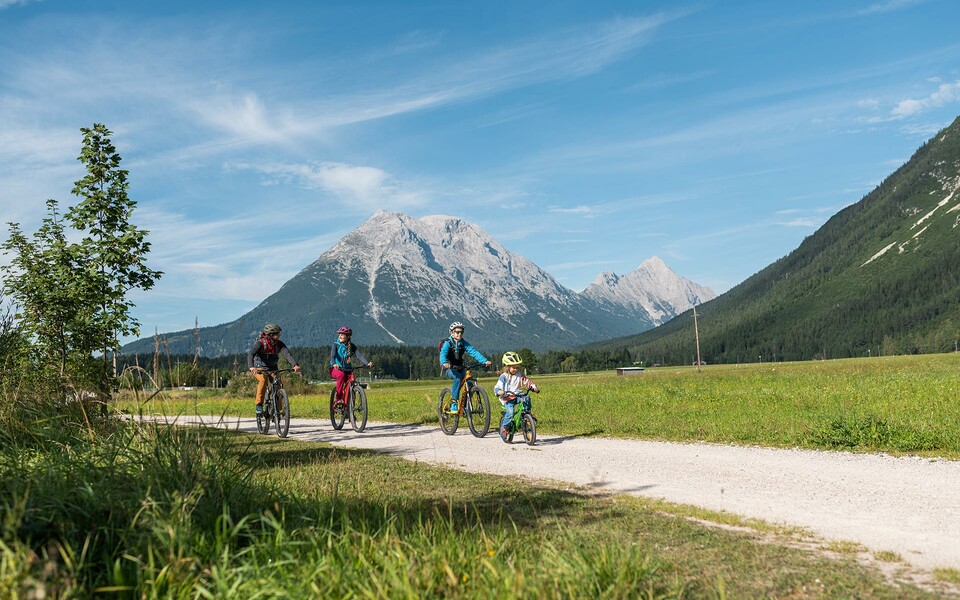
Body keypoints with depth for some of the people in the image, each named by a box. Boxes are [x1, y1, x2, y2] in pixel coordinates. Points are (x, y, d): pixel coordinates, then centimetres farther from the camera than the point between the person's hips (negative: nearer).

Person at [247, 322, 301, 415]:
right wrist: (251, 367, -55)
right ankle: (259, 405, -23)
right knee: (263, 380, -33)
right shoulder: (260, 343, -22)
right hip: (259, 368, -4)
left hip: (272, 368, 4)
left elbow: (287, 354, -25)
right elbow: (250, 354, -35)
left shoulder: (279, 344, -11)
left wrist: (295, 365, -43)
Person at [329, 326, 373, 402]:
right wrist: (334, 364, -46)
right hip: (335, 369, -3)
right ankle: (338, 397, -26)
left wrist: (367, 363, -33)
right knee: (341, 375, -36)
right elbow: (332, 355, -23)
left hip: (347, 370, 3)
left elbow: (359, 355, -14)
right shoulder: (336, 345, -6)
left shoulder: (352, 346, 1)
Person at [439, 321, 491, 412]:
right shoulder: (448, 343, -13)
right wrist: (444, 363, -52)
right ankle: (454, 402, -28)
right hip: (449, 368, -5)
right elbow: (443, 354, -29)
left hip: (459, 368, 5)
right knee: (458, 377, -34)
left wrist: (485, 361, -26)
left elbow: (474, 352, -12)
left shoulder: (463, 343, -1)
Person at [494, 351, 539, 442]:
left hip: (518, 396, 4)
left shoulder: (520, 375, 8)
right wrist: (499, 392, -36)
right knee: (510, 412, -27)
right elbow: (497, 387, -12)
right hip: (507, 398, -4)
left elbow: (527, 382, 7)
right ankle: (504, 428, -9)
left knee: (526, 398, -28)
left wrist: (534, 387, -14)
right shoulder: (504, 377, -4)